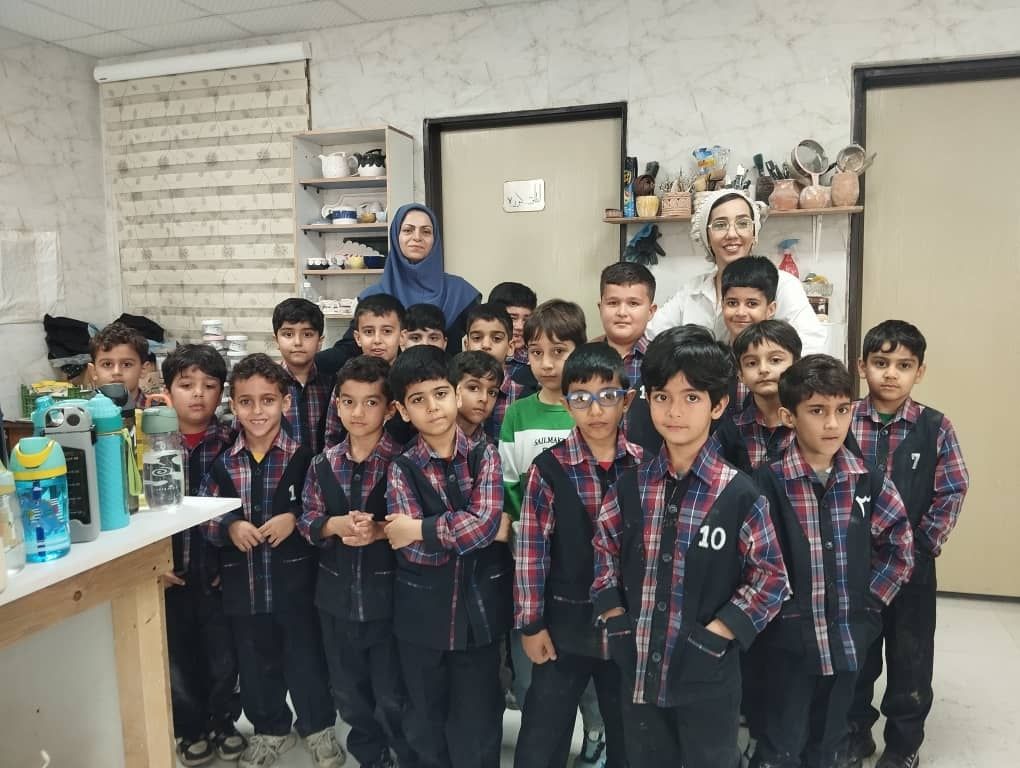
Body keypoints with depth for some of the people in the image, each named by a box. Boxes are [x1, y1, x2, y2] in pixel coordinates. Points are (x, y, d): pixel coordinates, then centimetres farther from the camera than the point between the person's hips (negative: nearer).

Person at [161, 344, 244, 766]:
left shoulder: (232, 444, -6)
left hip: (219, 572, 0)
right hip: (170, 574, 1)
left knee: (224, 657, 12)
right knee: (177, 659, 14)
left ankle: (223, 722, 37)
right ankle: (192, 730, 37)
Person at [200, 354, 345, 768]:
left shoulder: (303, 457, -9)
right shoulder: (222, 463, -1)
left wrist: (295, 517, -20)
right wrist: (228, 526, -15)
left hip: (294, 579, -3)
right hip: (243, 582, 3)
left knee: (306, 657, 11)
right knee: (255, 664, 19)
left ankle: (319, 727, 35)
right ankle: (271, 729, 41)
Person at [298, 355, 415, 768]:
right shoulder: (322, 464, 0)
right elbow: (307, 522, 1)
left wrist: (379, 530, -27)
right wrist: (337, 524, -17)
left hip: (387, 594, -4)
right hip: (337, 595, 5)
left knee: (393, 696, 8)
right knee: (348, 693, 21)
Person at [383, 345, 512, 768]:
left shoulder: (484, 456, -5)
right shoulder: (402, 469, -6)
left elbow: (485, 521, -20)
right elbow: (413, 550, -15)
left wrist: (420, 529, -18)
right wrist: (486, 529, -16)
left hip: (479, 608, 0)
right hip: (422, 614, 1)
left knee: (478, 718, 14)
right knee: (426, 718, 19)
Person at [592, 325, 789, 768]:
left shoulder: (739, 494, -12)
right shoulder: (630, 487, -2)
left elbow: (771, 579, -8)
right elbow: (603, 556, 8)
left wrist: (714, 636, -13)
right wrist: (618, 626, 0)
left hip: (708, 676, -3)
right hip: (640, 672, 3)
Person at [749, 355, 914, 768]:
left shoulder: (868, 481, -3)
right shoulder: (767, 482, -14)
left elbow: (900, 546, 8)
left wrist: (871, 601, 3)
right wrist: (771, 609, -11)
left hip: (847, 636, 4)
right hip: (788, 637, -3)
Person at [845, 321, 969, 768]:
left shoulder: (936, 429, -6)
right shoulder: (842, 421, -7)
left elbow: (952, 493, -2)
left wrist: (925, 544, -6)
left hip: (912, 563, 0)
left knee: (910, 655, 13)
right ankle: (856, 731, 35)